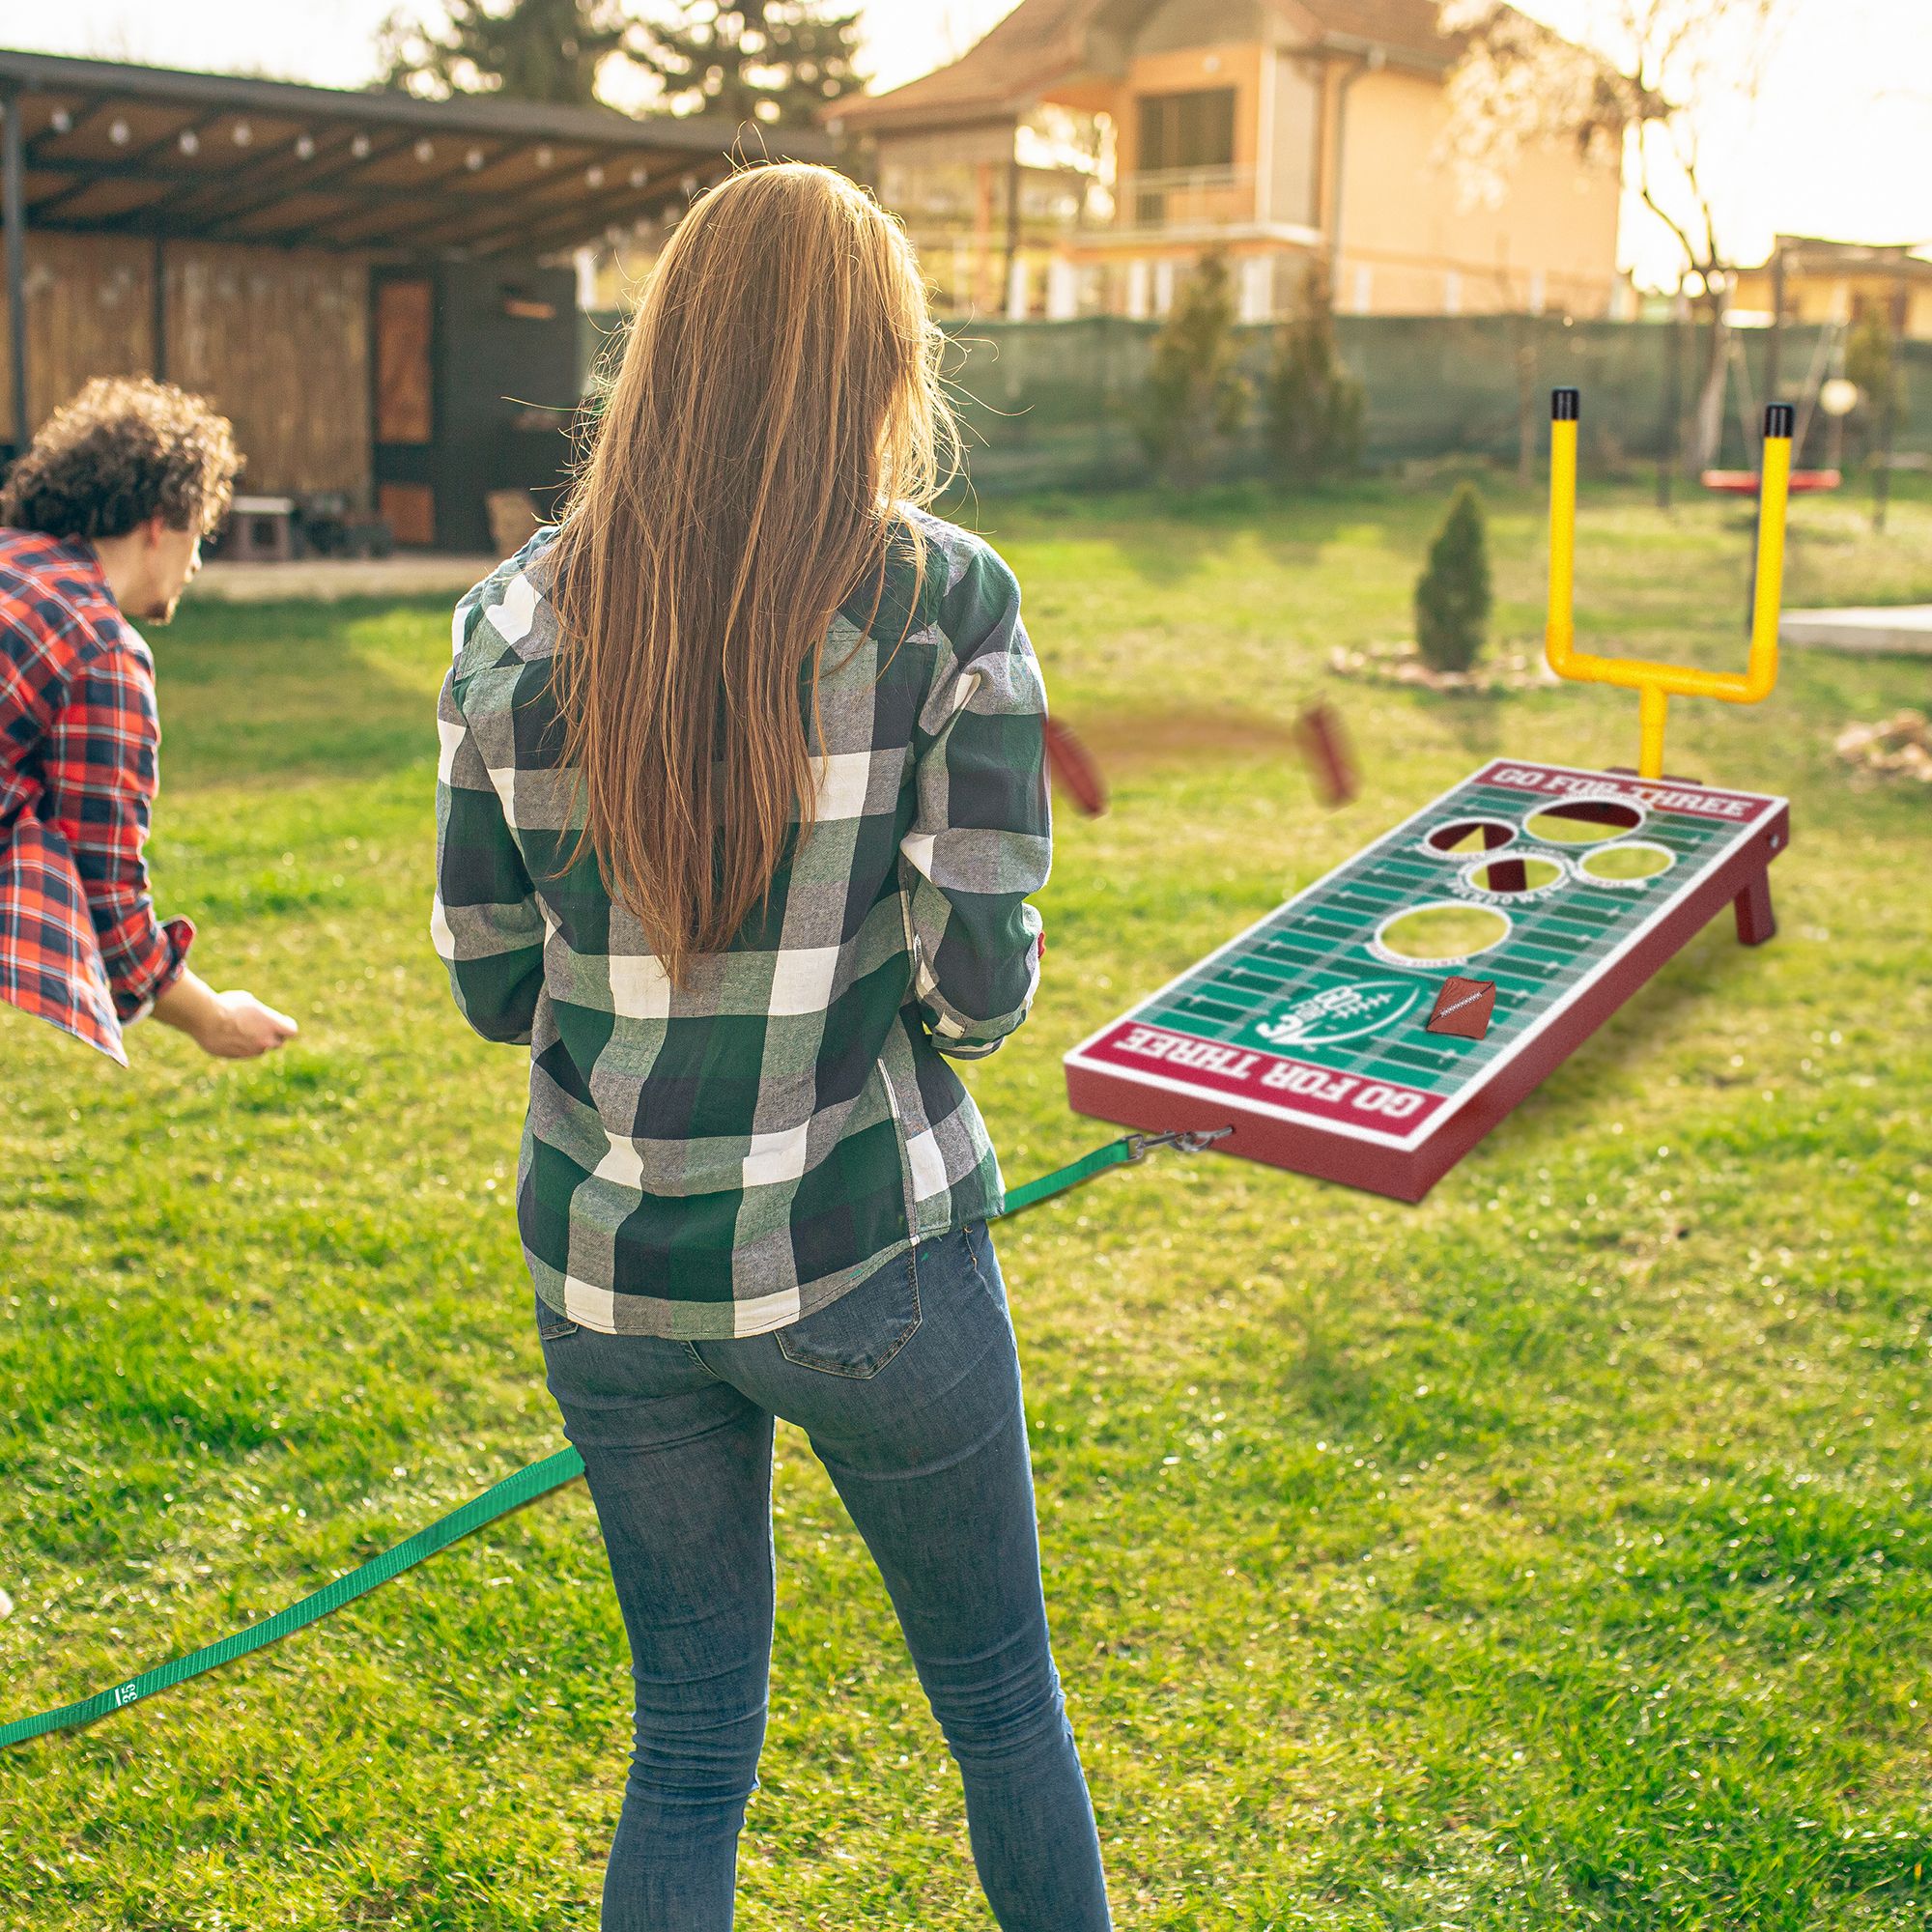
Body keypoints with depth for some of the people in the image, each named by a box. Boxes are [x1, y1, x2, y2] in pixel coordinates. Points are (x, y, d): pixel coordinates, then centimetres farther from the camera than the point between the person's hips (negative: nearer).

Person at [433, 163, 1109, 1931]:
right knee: (1001, 1700, 21)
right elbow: (980, 988, -14)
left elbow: (495, 988, 1)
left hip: (611, 1273, 3)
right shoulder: (947, 607, -12)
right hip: (870, 1269, -3)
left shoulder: (516, 623, -3)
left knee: (690, 1747, 19)